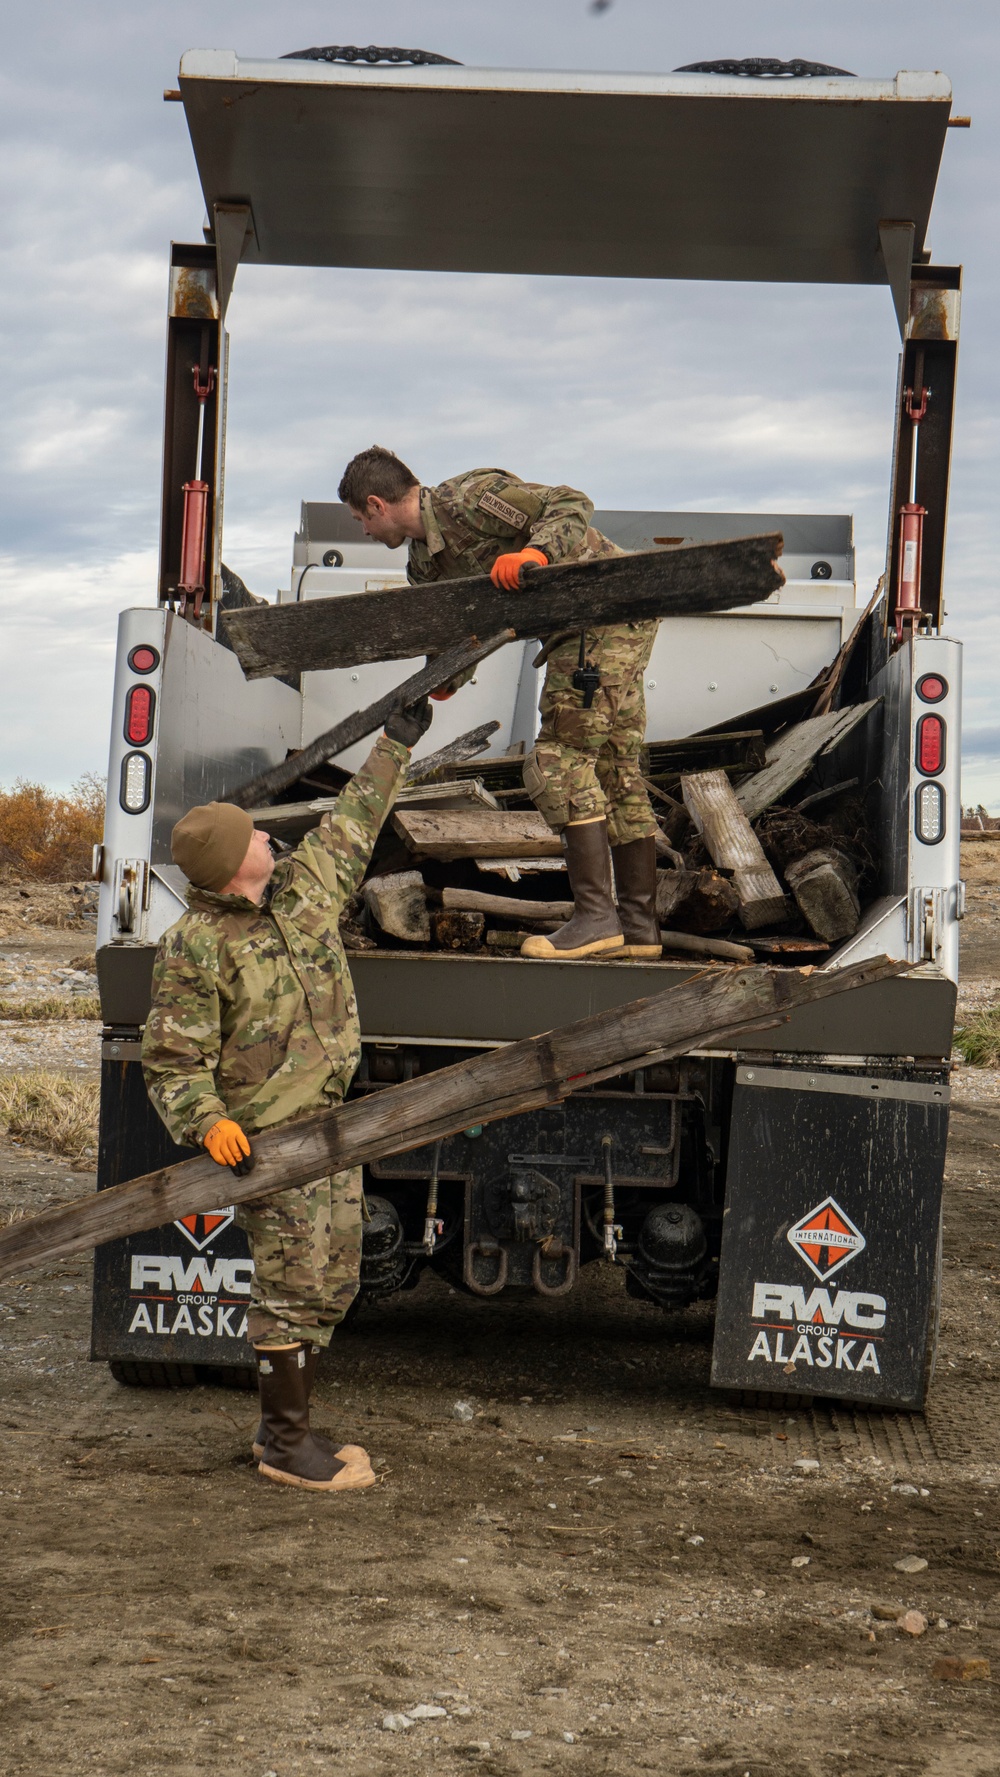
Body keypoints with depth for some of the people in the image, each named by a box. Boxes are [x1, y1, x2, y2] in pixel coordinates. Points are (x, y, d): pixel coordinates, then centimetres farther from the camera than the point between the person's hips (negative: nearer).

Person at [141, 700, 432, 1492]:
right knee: (292, 1286, -6)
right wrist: (205, 1122, -29)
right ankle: (285, 1442, 6)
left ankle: (286, 1425, 24)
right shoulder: (194, 948, -14)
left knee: (333, 1285, 12)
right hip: (265, 1137, -8)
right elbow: (173, 1061, -13)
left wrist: (394, 746, 26)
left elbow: (350, 825, 23)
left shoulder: (306, 884, 5)